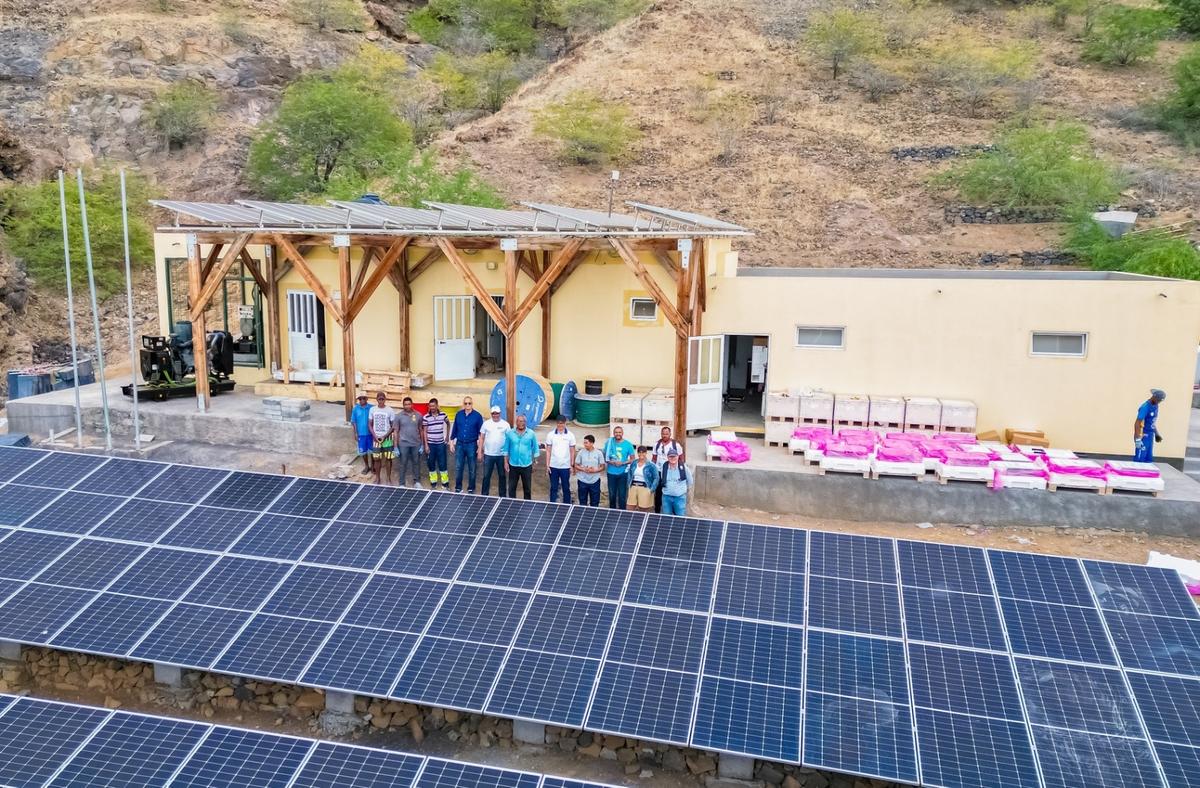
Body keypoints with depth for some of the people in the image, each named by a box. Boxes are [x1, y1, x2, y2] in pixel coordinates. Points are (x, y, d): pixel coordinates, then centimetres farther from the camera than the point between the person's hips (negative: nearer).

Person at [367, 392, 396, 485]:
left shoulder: (390, 410, -7)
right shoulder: (372, 410, 0)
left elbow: (393, 427, -4)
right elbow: (370, 425, 5)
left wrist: (384, 437, -12)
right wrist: (375, 436, -7)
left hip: (387, 438, -2)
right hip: (376, 438, 2)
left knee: (388, 458, 3)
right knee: (376, 459, 6)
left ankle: (389, 478, 14)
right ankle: (377, 478, 18)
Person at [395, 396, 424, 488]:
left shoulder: (418, 415, 1)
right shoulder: (399, 416, -3)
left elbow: (421, 430, 7)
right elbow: (396, 431, 0)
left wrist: (422, 445, 4)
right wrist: (396, 447, -3)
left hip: (416, 444, 2)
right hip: (403, 444, -1)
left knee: (416, 463, 11)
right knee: (403, 464, 6)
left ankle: (417, 482, 24)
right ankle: (402, 484, 15)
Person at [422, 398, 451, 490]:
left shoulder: (443, 415, -1)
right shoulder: (426, 417, -7)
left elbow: (448, 423, 19)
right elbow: (424, 431, -5)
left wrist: (447, 435, 17)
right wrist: (426, 445, -9)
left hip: (441, 443, 1)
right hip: (430, 444, -1)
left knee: (442, 464, 2)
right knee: (431, 464, 5)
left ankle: (445, 483, 9)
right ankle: (433, 483, 16)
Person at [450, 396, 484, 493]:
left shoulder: (478, 416, -6)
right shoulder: (458, 414, 4)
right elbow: (454, 429, 10)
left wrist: (480, 447, -6)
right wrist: (451, 442, 7)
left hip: (472, 445, -2)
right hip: (459, 444, 3)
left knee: (472, 469, 6)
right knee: (458, 468, 5)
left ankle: (471, 488, 18)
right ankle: (458, 487, 17)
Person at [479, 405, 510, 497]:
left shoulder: (505, 424, -1)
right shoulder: (486, 423, 2)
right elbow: (482, 438, 6)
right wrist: (480, 452, 2)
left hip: (501, 455, 0)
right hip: (488, 455, 0)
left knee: (502, 476, 10)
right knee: (486, 476, 6)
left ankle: (503, 496, 21)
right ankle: (484, 495, 16)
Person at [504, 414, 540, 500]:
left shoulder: (531, 434, -3)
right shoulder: (509, 433, -1)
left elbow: (535, 449, 3)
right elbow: (506, 449, 4)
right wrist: (506, 462, -1)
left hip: (527, 465, -1)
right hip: (513, 465, 1)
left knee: (527, 488, 8)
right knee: (512, 487, 7)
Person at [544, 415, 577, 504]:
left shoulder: (570, 435, -1)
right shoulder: (550, 434, 0)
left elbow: (572, 451, 3)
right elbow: (548, 451, 3)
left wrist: (572, 465, -1)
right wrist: (547, 465, -1)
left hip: (566, 467, 0)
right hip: (553, 466, 0)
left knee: (566, 488, 7)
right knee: (553, 488, 7)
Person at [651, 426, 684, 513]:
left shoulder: (676, 445, -6)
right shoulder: (657, 444, 3)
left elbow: (682, 458, 0)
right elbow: (654, 459, 10)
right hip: (659, 473, 3)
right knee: (658, 493, 11)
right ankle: (657, 512, 23)